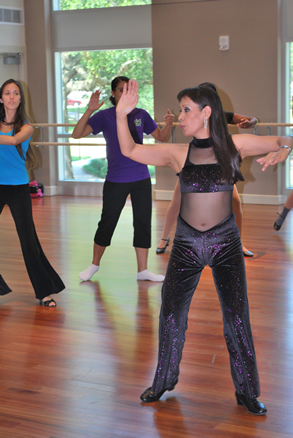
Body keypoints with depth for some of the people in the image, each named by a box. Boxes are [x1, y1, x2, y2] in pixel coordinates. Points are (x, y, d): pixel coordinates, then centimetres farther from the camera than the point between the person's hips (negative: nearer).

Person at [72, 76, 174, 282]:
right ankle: (94, 265, 24)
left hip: (141, 179, 3)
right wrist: (90, 111, -26)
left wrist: (169, 124, -8)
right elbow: (77, 134, -13)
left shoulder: (141, 115, 5)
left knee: (143, 223, 5)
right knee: (107, 223, 5)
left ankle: (143, 270, 16)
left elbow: (160, 137, 13)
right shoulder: (105, 116, -4)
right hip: (116, 181, -3)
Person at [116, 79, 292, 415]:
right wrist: (121, 115, -14)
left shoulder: (235, 145, -5)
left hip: (225, 243, -1)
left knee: (236, 316, -1)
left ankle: (246, 391, 14)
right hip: (186, 244, 2)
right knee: (171, 315, 6)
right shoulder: (178, 154, -3)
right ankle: (164, 381, 27)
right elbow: (129, 151, -2)